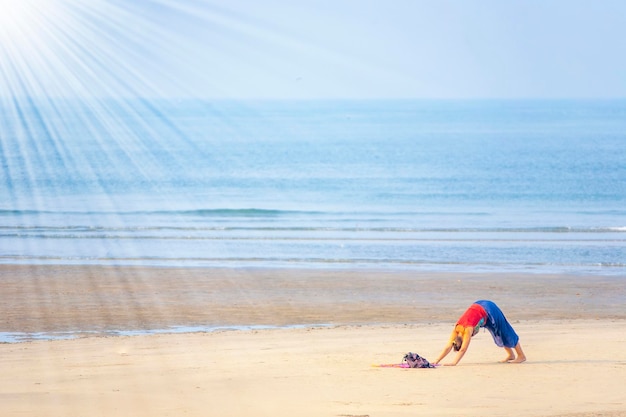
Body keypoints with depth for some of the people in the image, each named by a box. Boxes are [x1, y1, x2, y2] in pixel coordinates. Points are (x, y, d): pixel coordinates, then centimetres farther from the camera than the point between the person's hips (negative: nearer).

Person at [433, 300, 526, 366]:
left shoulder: (468, 329, -33)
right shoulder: (456, 330, -15)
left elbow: (463, 349, -36)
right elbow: (448, 347, -16)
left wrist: (454, 363, -41)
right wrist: (437, 361, -24)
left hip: (489, 310, -7)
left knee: (504, 332, 3)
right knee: (497, 335, 19)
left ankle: (521, 356, 13)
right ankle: (511, 355, 34)